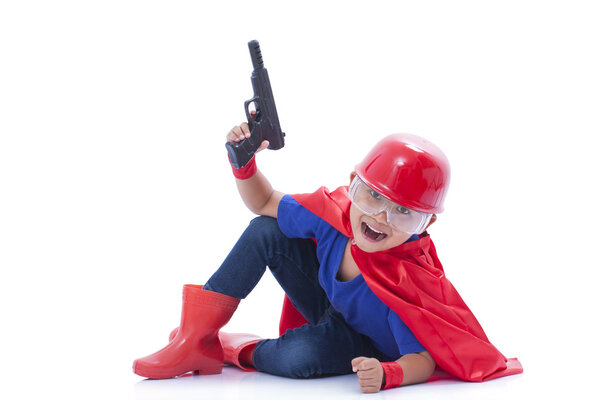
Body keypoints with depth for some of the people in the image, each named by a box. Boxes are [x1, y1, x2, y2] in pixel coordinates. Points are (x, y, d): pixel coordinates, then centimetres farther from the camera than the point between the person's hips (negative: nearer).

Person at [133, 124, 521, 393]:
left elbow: (423, 358, -32)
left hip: (367, 349, -5)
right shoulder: (333, 213, -23)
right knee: (266, 231, -14)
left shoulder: (406, 280, -37)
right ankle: (197, 338, -9)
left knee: (302, 354, -38)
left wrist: (388, 374, -54)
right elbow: (266, 204, -5)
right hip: (331, 310, 5)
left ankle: (234, 349, -4)